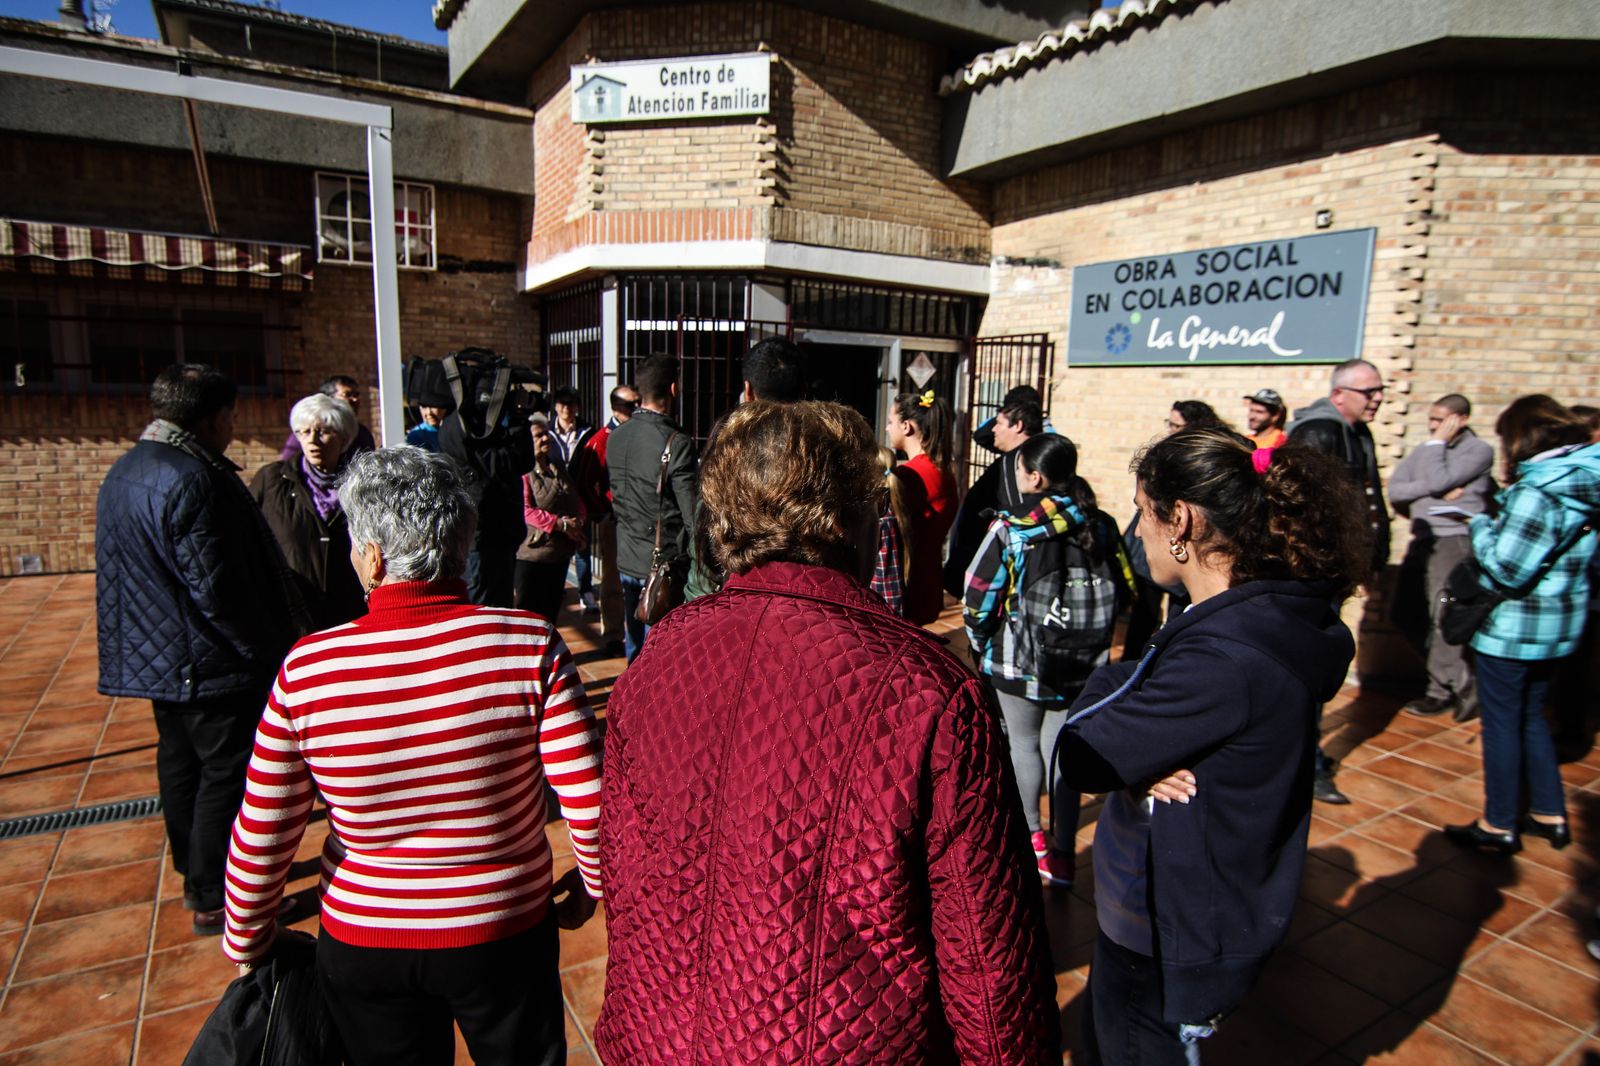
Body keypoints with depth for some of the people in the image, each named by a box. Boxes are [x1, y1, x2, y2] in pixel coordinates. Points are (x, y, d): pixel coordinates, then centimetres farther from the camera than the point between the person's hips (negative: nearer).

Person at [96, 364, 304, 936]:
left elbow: (127, 574, 17)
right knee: (227, 773, 2)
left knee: (181, 762, 20)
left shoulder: (123, 472, 9)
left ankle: (194, 873, 36)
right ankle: (215, 899, 13)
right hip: (210, 664, -10)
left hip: (156, 657, 10)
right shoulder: (193, 481, -24)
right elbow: (217, 588, -24)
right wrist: (266, 650, -14)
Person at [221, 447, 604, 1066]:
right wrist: (590, 884, 0)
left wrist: (247, 945, 10)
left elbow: (259, 842, -9)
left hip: (361, 945, 2)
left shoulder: (304, 671, -18)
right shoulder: (528, 644, -23)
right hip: (505, 932, -1)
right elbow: (590, 799, -20)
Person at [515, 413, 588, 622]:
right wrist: (560, 524, -20)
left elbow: (576, 501, 16)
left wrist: (579, 522, -4)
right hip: (532, 553, -7)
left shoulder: (558, 468, 13)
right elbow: (524, 510, -20)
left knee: (551, 611, 16)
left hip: (560, 552, 7)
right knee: (529, 612, 0)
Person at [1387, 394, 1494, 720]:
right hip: (1423, 539, 7)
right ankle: (1456, 678, 21)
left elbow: (1438, 482, -16)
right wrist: (1435, 492, -10)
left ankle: (1443, 690, 3)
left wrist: (1437, 443, -4)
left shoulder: (1479, 450, -2)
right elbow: (1395, 490, 5)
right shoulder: (1424, 449, 16)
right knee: (1406, 613, 8)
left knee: (1443, 615, -11)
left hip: (1455, 540, -7)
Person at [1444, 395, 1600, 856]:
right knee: (1531, 717, 22)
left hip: (1514, 627, -9)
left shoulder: (1537, 490, -23)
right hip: (1560, 625, 9)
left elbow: (1507, 569, -24)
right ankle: (1550, 816, 31)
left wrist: (1480, 526, -9)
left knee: (1501, 723, 4)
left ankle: (1499, 826, 15)